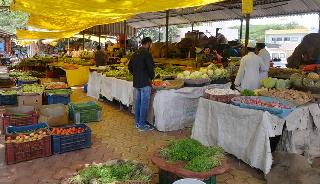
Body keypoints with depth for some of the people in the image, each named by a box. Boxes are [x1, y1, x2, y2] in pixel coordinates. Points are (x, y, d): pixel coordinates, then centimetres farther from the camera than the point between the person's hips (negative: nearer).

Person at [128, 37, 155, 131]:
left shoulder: (135, 54, 11)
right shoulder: (146, 54, -15)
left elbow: (130, 67, 17)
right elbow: (150, 68, -17)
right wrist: (151, 77, 0)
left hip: (136, 82, 9)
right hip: (145, 83, -8)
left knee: (138, 102, 15)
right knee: (144, 104, -1)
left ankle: (137, 122, 24)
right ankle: (142, 125, 5)